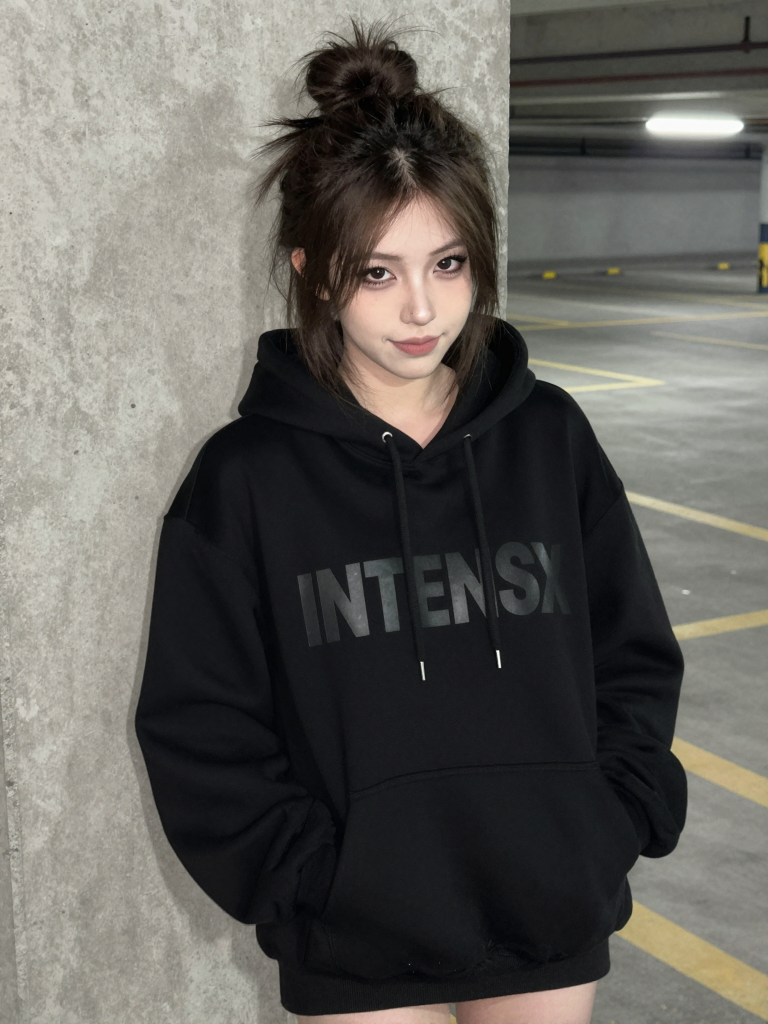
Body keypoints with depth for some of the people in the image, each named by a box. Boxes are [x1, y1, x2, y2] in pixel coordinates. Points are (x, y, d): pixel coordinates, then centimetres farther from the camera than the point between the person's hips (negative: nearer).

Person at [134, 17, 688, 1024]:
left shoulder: (550, 436, -1)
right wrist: (310, 878, -11)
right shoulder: (247, 476, -8)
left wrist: (613, 825, -3)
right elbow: (197, 726, -5)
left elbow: (636, 655, 6)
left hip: (554, 919, 2)